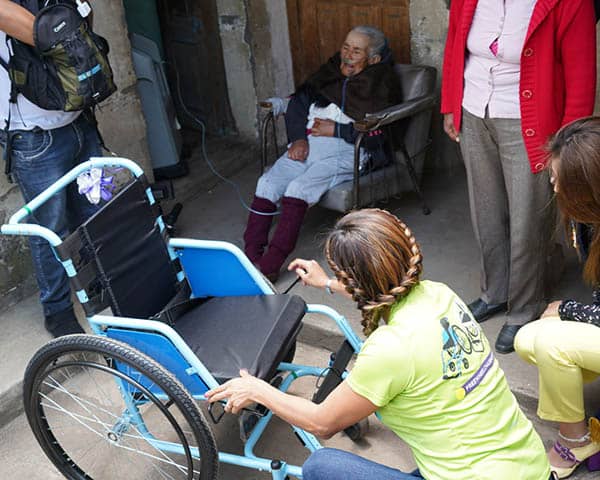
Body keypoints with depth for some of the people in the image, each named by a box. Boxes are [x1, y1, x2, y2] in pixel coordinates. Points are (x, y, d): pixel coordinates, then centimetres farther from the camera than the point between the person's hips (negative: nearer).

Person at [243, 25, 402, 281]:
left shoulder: (382, 84, 2)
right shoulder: (331, 70, 20)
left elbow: (377, 134, -10)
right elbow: (298, 102, 16)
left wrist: (335, 130, -10)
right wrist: (299, 138, -1)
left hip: (346, 150, -6)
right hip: (307, 143, 6)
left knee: (298, 188, -29)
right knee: (267, 184, -17)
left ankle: (271, 264, -28)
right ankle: (251, 255, -15)